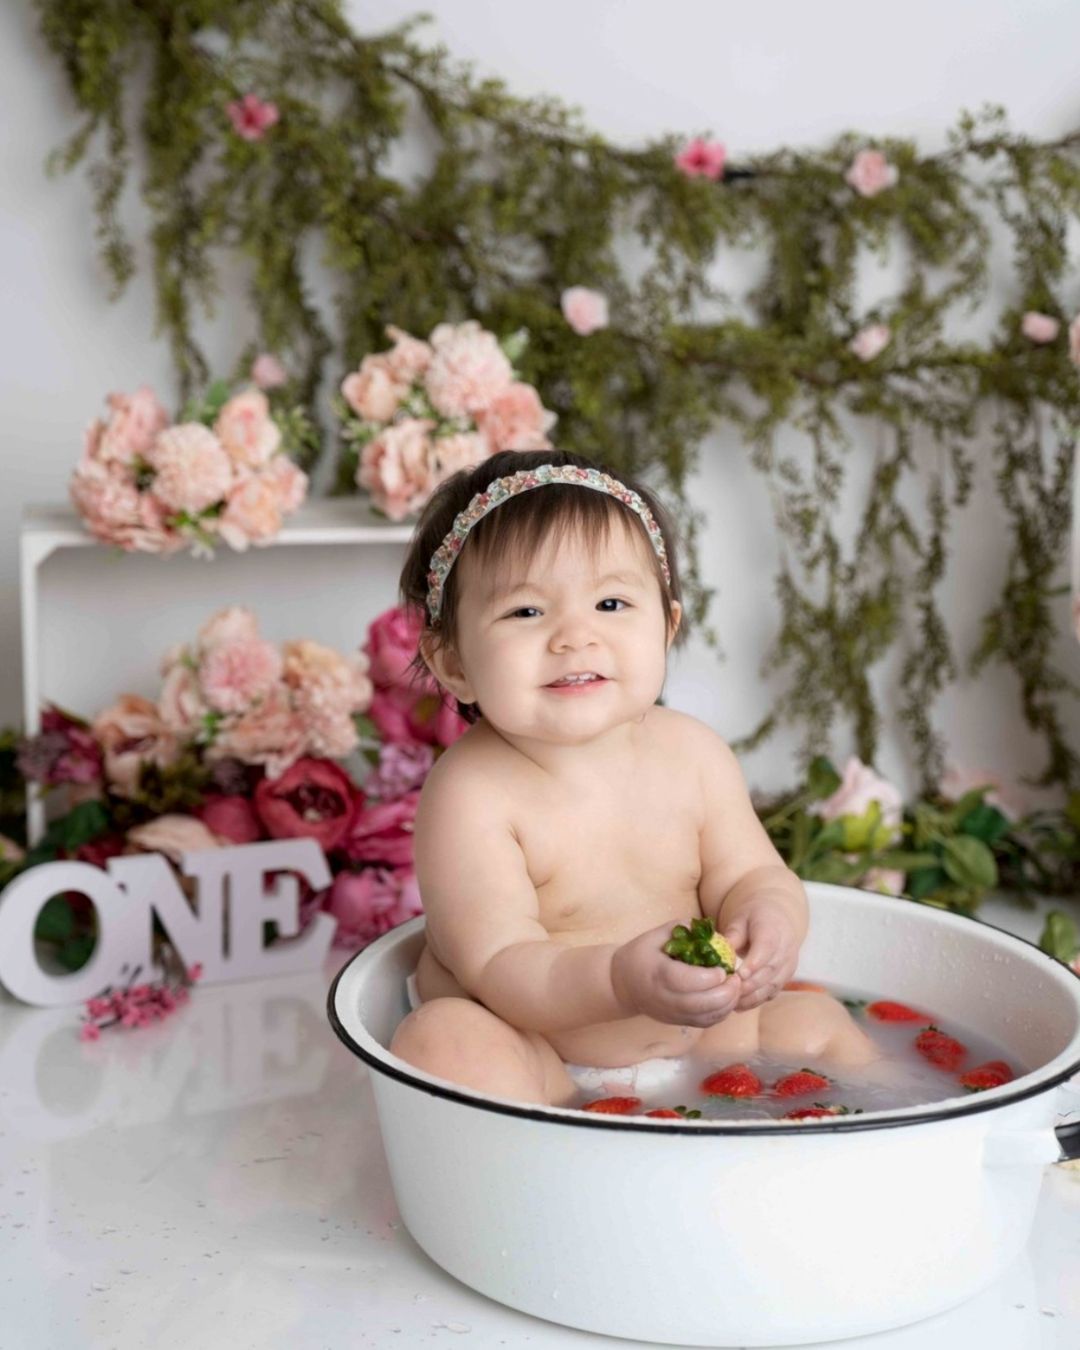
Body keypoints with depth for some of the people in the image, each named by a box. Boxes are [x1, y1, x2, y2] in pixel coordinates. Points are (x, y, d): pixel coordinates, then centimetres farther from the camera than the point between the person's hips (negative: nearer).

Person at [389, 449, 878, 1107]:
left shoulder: (693, 753, -5)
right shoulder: (470, 793, -22)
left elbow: (748, 874, 2)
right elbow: (498, 968, -26)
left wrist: (769, 917, -22)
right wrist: (622, 982, -43)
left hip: (695, 1038, 5)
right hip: (531, 1053, -5)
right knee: (445, 1039, -32)